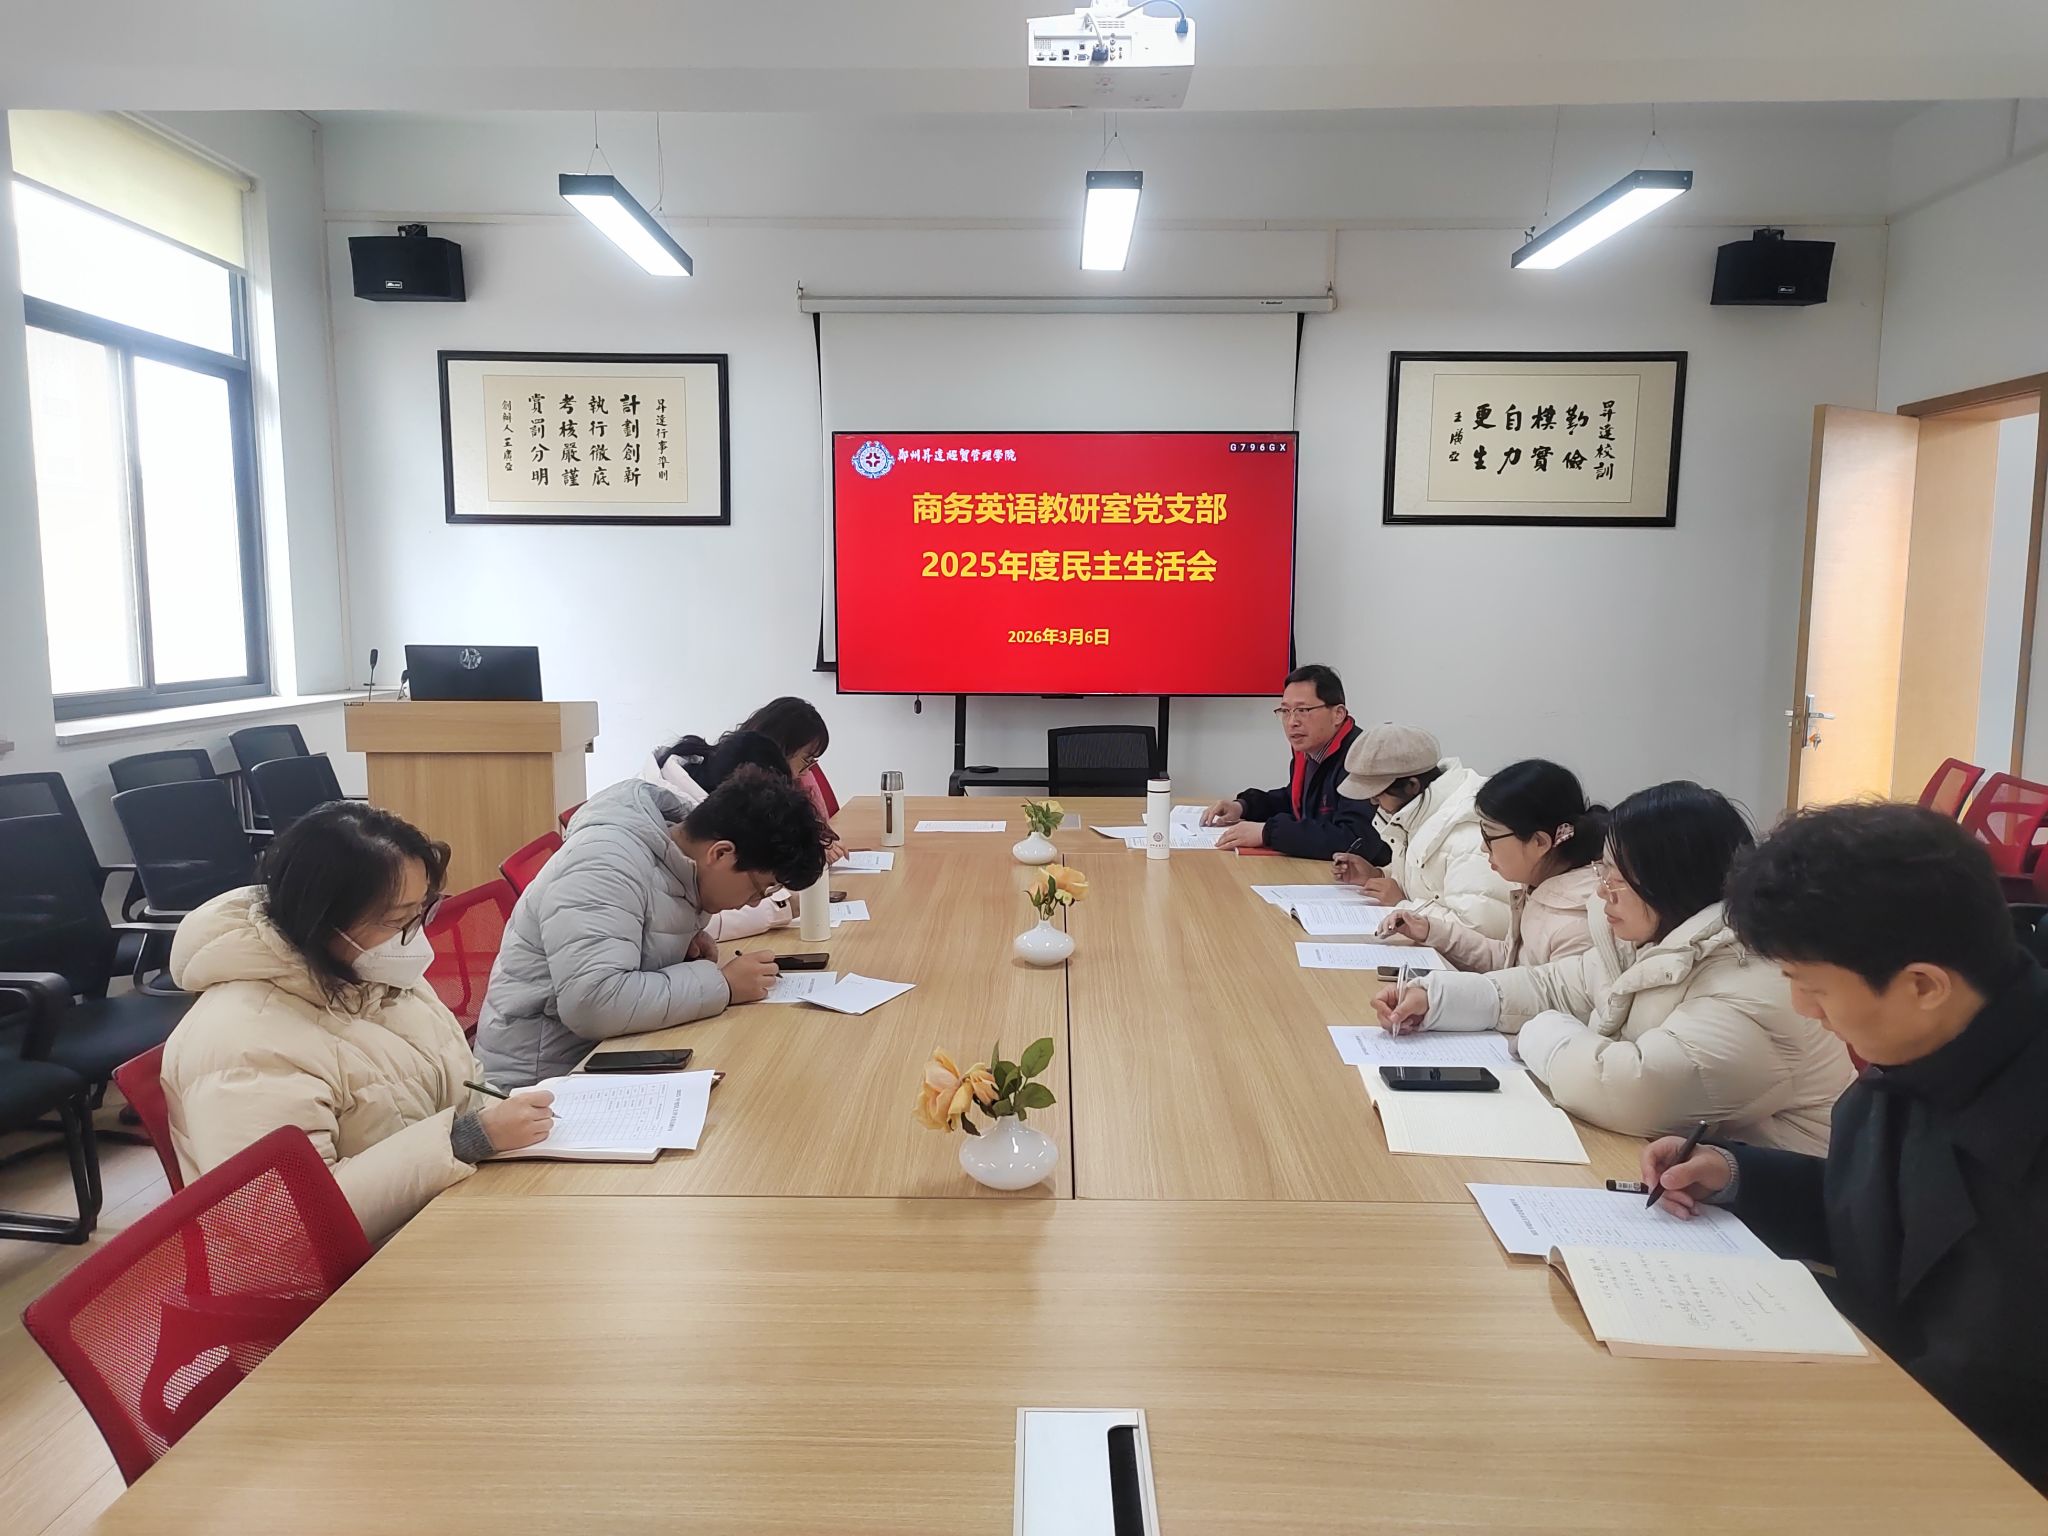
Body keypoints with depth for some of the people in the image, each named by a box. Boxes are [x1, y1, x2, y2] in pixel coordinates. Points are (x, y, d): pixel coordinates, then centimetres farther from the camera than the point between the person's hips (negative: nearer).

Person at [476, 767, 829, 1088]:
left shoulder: (679, 839, 1)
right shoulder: (606, 864, -25)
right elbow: (593, 1004, -36)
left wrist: (688, 940, -2)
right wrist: (722, 985, -27)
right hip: (545, 1077, -8)